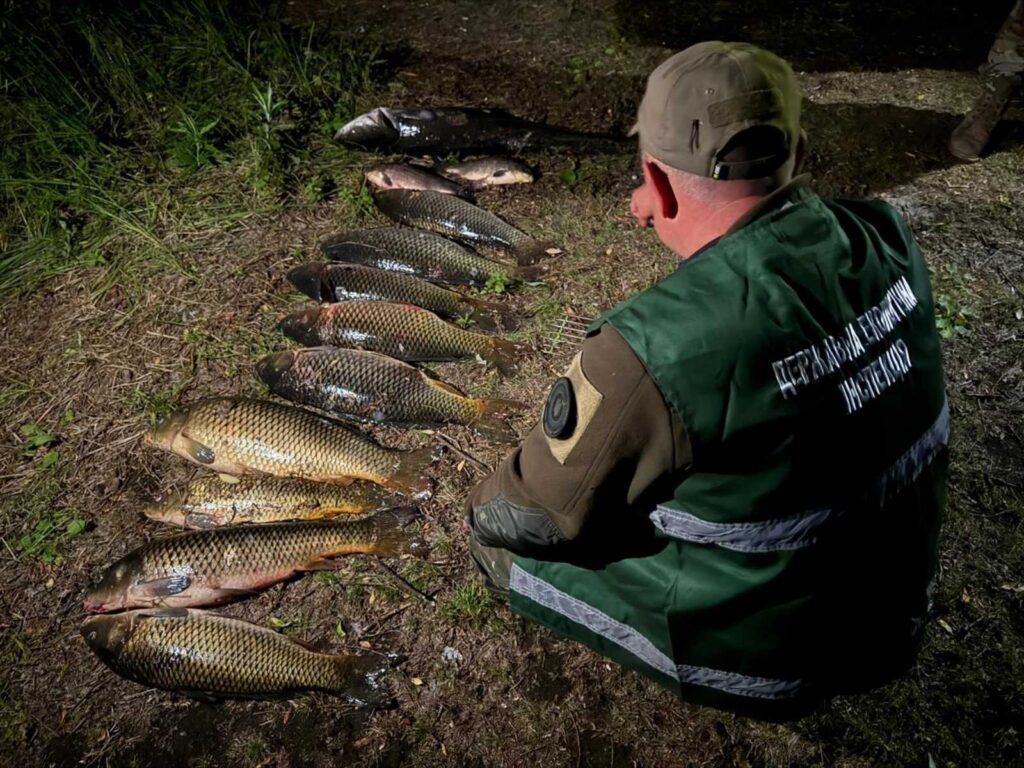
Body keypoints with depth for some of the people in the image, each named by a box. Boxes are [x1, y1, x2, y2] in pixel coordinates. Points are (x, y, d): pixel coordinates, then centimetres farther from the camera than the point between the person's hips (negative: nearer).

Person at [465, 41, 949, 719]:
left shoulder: (655, 351, -35)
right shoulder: (888, 240, -14)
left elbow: (530, 517, -18)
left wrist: (484, 510, 4)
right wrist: (687, 222, 8)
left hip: (758, 653, -6)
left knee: (496, 534, 5)